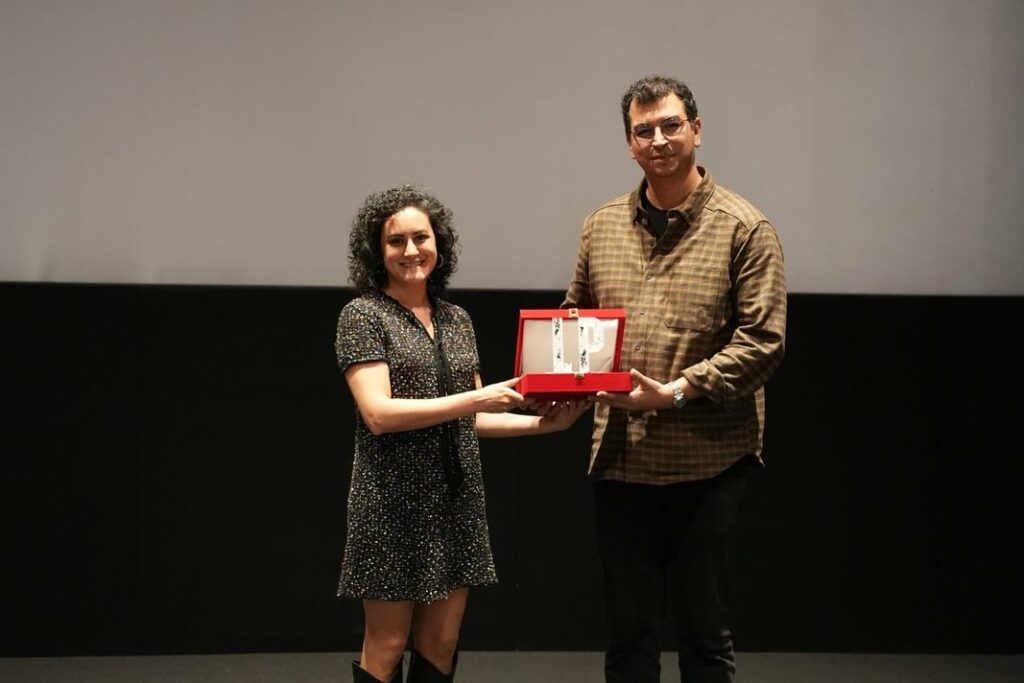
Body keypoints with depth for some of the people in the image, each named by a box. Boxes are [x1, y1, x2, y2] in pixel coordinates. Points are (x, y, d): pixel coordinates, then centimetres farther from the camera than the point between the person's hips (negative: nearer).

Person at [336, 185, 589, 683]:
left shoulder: (456, 319, 13)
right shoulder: (363, 316, -6)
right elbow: (378, 414, -17)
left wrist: (542, 423, 6)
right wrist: (476, 397, -20)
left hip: (456, 499, 6)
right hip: (395, 502, -6)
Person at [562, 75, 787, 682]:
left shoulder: (744, 228, -3)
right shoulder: (603, 227, 11)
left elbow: (762, 341, -9)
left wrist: (676, 391, -19)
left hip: (710, 461, -4)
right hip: (621, 461, 4)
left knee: (706, 634, 5)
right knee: (629, 633, 11)